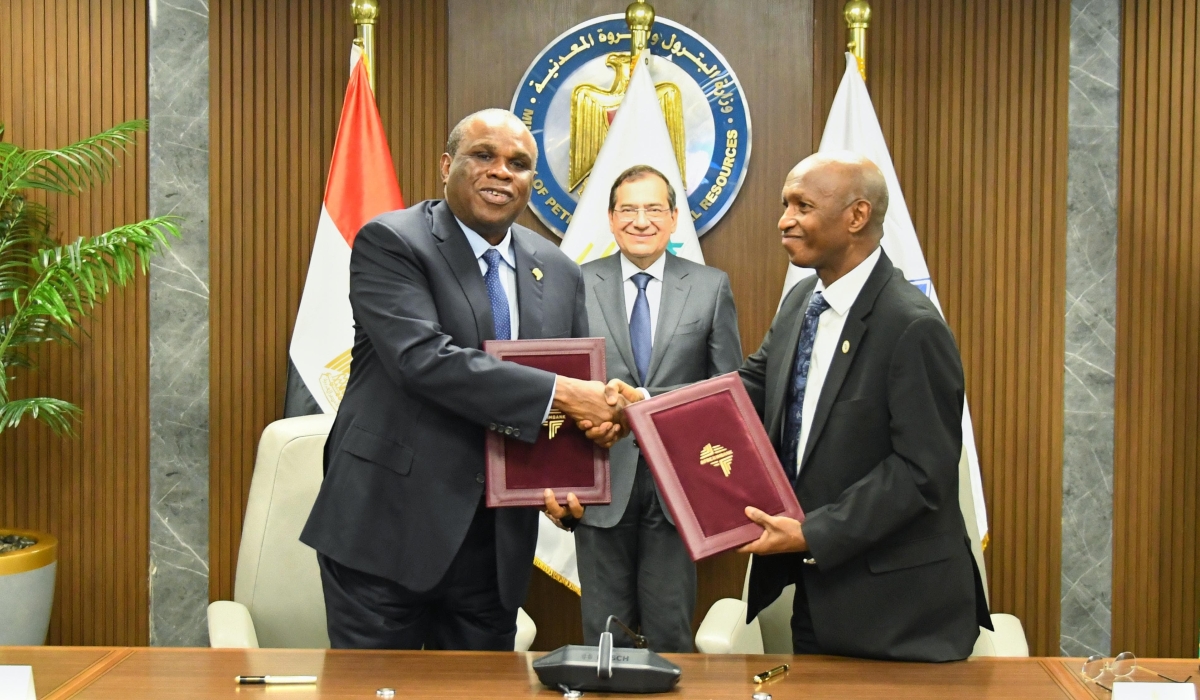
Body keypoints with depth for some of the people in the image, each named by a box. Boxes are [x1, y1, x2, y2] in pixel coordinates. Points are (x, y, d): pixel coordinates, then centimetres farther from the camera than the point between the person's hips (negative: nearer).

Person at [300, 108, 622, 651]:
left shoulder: (560, 274, 9)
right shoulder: (389, 242, -8)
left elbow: (580, 385, 15)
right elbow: (422, 357, -22)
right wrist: (558, 392, -23)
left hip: (497, 541, 5)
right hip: (387, 528, -5)